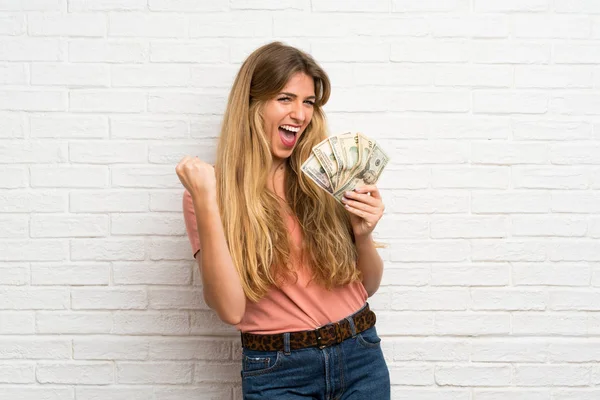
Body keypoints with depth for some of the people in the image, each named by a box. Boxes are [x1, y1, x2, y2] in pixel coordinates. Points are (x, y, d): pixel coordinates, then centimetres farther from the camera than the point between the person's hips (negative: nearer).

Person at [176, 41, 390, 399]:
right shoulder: (211, 191, -6)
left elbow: (368, 286, 7)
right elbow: (230, 309, -16)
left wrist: (363, 235, -12)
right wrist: (206, 202, -22)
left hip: (361, 358, 3)